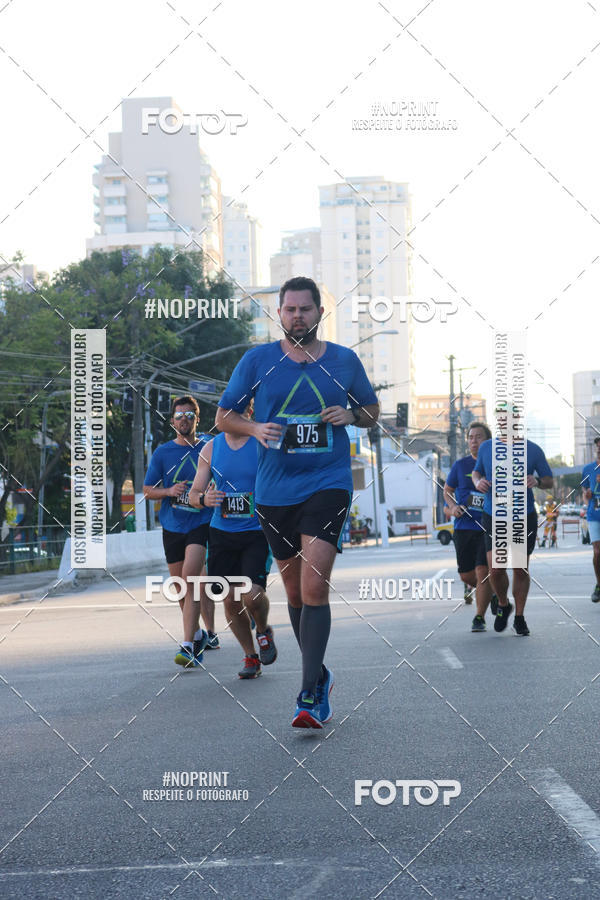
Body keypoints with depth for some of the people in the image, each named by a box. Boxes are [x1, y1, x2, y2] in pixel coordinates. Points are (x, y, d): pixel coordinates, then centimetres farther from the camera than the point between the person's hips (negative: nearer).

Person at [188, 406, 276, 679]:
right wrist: (203, 499, -14)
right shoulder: (211, 448, 6)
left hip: (257, 533, -3)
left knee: (252, 594, -18)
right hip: (222, 533, 3)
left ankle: (264, 631, 16)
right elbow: (194, 493, 9)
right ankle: (250, 656, 21)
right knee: (230, 601, 0)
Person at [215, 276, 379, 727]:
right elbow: (224, 416, 8)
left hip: (328, 483, -2)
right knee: (294, 588, 11)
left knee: (315, 585, -17)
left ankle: (311, 693, -16)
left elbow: (372, 410, 17)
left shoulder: (345, 360, 5)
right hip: (275, 489, 2)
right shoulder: (257, 361, 3)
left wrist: (350, 415, -5)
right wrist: (255, 428, -13)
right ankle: (319, 674, 31)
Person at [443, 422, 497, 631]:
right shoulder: (460, 465, 6)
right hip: (464, 527, 3)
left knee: (482, 571, -13)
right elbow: (447, 491, 17)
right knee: (466, 575, 6)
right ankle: (491, 592, 37)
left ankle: (479, 618, -1)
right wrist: (453, 507, -3)